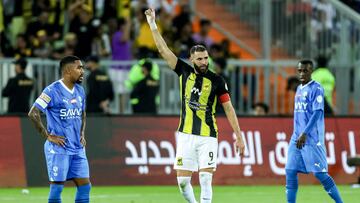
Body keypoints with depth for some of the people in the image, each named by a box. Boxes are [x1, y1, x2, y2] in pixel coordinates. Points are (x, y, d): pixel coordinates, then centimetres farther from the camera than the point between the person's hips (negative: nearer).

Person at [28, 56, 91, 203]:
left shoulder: (80, 91, 11)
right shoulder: (53, 90, -12)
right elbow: (33, 113, -15)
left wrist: (82, 134, 11)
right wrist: (48, 136, -14)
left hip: (78, 148, 7)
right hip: (58, 148, -7)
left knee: (85, 186, 2)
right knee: (57, 187, -3)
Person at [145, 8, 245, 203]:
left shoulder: (216, 81, -2)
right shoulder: (185, 72, 4)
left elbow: (229, 109, 0)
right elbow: (163, 49, 6)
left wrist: (238, 136, -5)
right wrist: (152, 24, 3)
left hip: (207, 137, -3)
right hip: (186, 135, 3)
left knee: (205, 180, -12)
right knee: (182, 181, 0)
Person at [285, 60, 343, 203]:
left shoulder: (316, 89, -8)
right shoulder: (299, 89, 17)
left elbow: (318, 112, -17)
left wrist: (305, 133, -24)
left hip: (312, 139, -8)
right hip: (297, 138, 8)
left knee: (320, 173, -9)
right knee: (290, 171, 1)